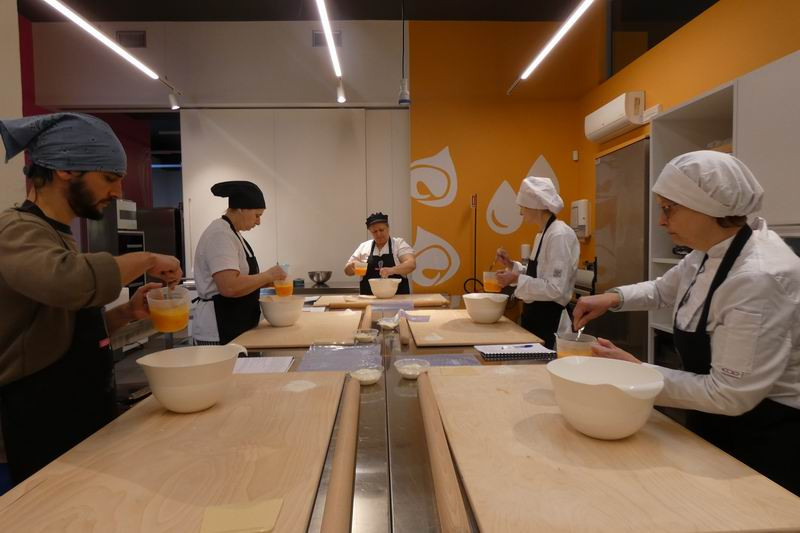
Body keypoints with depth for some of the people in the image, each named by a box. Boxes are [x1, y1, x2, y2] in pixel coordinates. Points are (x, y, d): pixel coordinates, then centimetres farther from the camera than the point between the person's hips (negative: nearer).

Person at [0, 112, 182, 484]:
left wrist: (127, 313, -2)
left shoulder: (57, 233, 11)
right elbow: (70, 281, -42)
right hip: (48, 431, -9)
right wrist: (145, 261, -25)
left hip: (87, 417, 9)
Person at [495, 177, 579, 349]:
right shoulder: (545, 234, 11)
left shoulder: (560, 235, -19)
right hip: (536, 317, 9)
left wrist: (516, 279, -23)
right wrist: (511, 265, 6)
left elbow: (555, 289, -25)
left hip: (549, 322, -9)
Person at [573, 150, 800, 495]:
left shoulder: (758, 278, -32)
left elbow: (730, 394, -30)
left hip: (766, 442, -8)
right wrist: (613, 298, -3)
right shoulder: (710, 254, -4)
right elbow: (663, 290, 15)